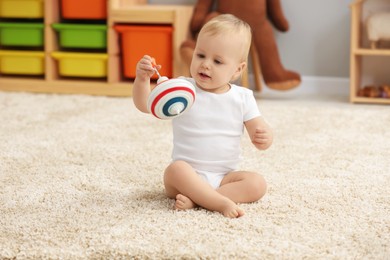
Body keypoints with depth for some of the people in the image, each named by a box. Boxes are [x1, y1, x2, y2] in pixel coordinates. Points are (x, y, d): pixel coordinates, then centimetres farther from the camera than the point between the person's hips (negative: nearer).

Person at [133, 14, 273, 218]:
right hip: (187, 175, -2)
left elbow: (260, 130, 0)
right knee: (176, 170, -34)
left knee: (257, 184, -23)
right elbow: (144, 105, -9)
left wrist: (264, 137, -25)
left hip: (224, 177, 2)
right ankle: (221, 202, -36)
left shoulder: (242, 98, 2)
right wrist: (142, 79, -29)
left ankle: (196, 199, -29)